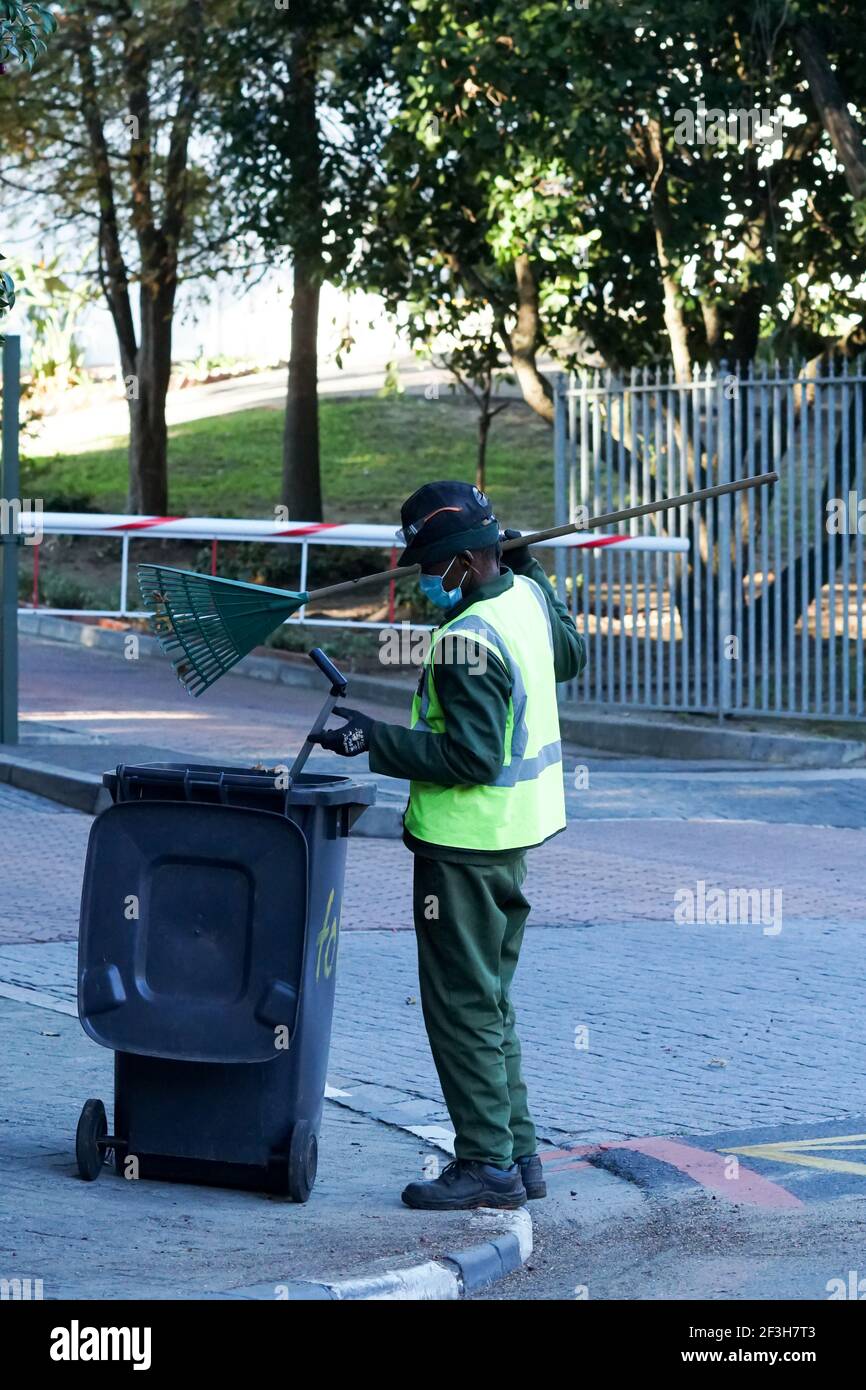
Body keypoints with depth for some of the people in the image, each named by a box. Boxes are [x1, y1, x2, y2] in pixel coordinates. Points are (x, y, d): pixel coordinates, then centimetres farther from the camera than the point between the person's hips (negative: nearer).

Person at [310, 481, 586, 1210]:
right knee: (491, 1000, 18)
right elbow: (571, 657, 26)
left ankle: (488, 1163, 2)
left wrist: (375, 739, -24)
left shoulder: (469, 641, -24)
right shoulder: (528, 599, 4)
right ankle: (518, 1151, 23)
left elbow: (471, 756, -26)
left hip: (467, 843, -10)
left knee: (462, 1006, -2)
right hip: (516, 831, 10)